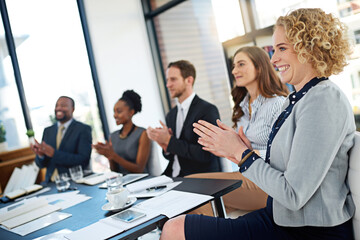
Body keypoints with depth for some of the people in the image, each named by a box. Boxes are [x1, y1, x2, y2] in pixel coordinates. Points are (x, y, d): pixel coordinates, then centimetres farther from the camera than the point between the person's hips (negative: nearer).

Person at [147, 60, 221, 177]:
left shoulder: (208, 110, -10)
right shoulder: (171, 115, 11)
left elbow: (205, 155, -18)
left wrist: (169, 140, -17)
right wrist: (165, 146, -6)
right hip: (173, 177, 7)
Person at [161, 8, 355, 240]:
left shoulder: (324, 100, -19)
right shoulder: (297, 99, 10)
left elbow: (293, 195, -23)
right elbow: (283, 169, 10)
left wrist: (241, 152, -14)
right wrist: (242, 151, -3)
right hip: (283, 218, 8)